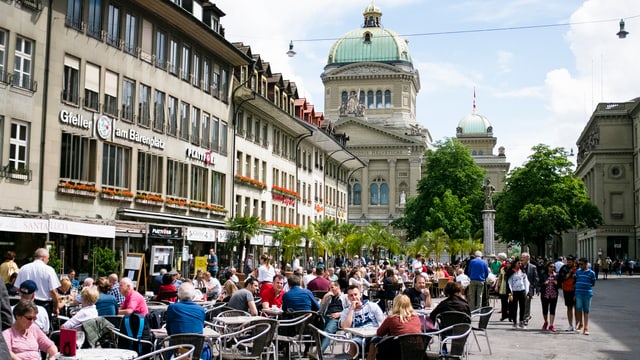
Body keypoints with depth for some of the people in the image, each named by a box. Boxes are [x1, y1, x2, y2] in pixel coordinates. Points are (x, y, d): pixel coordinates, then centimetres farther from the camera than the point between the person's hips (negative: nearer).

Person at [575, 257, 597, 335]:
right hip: (578, 293, 2)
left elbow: (593, 283, 8)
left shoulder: (591, 273, 0)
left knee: (586, 311, 3)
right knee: (579, 309, 1)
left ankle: (586, 328, 7)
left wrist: (587, 285, -3)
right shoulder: (577, 271, 6)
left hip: (587, 293, -2)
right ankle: (580, 324, 22)